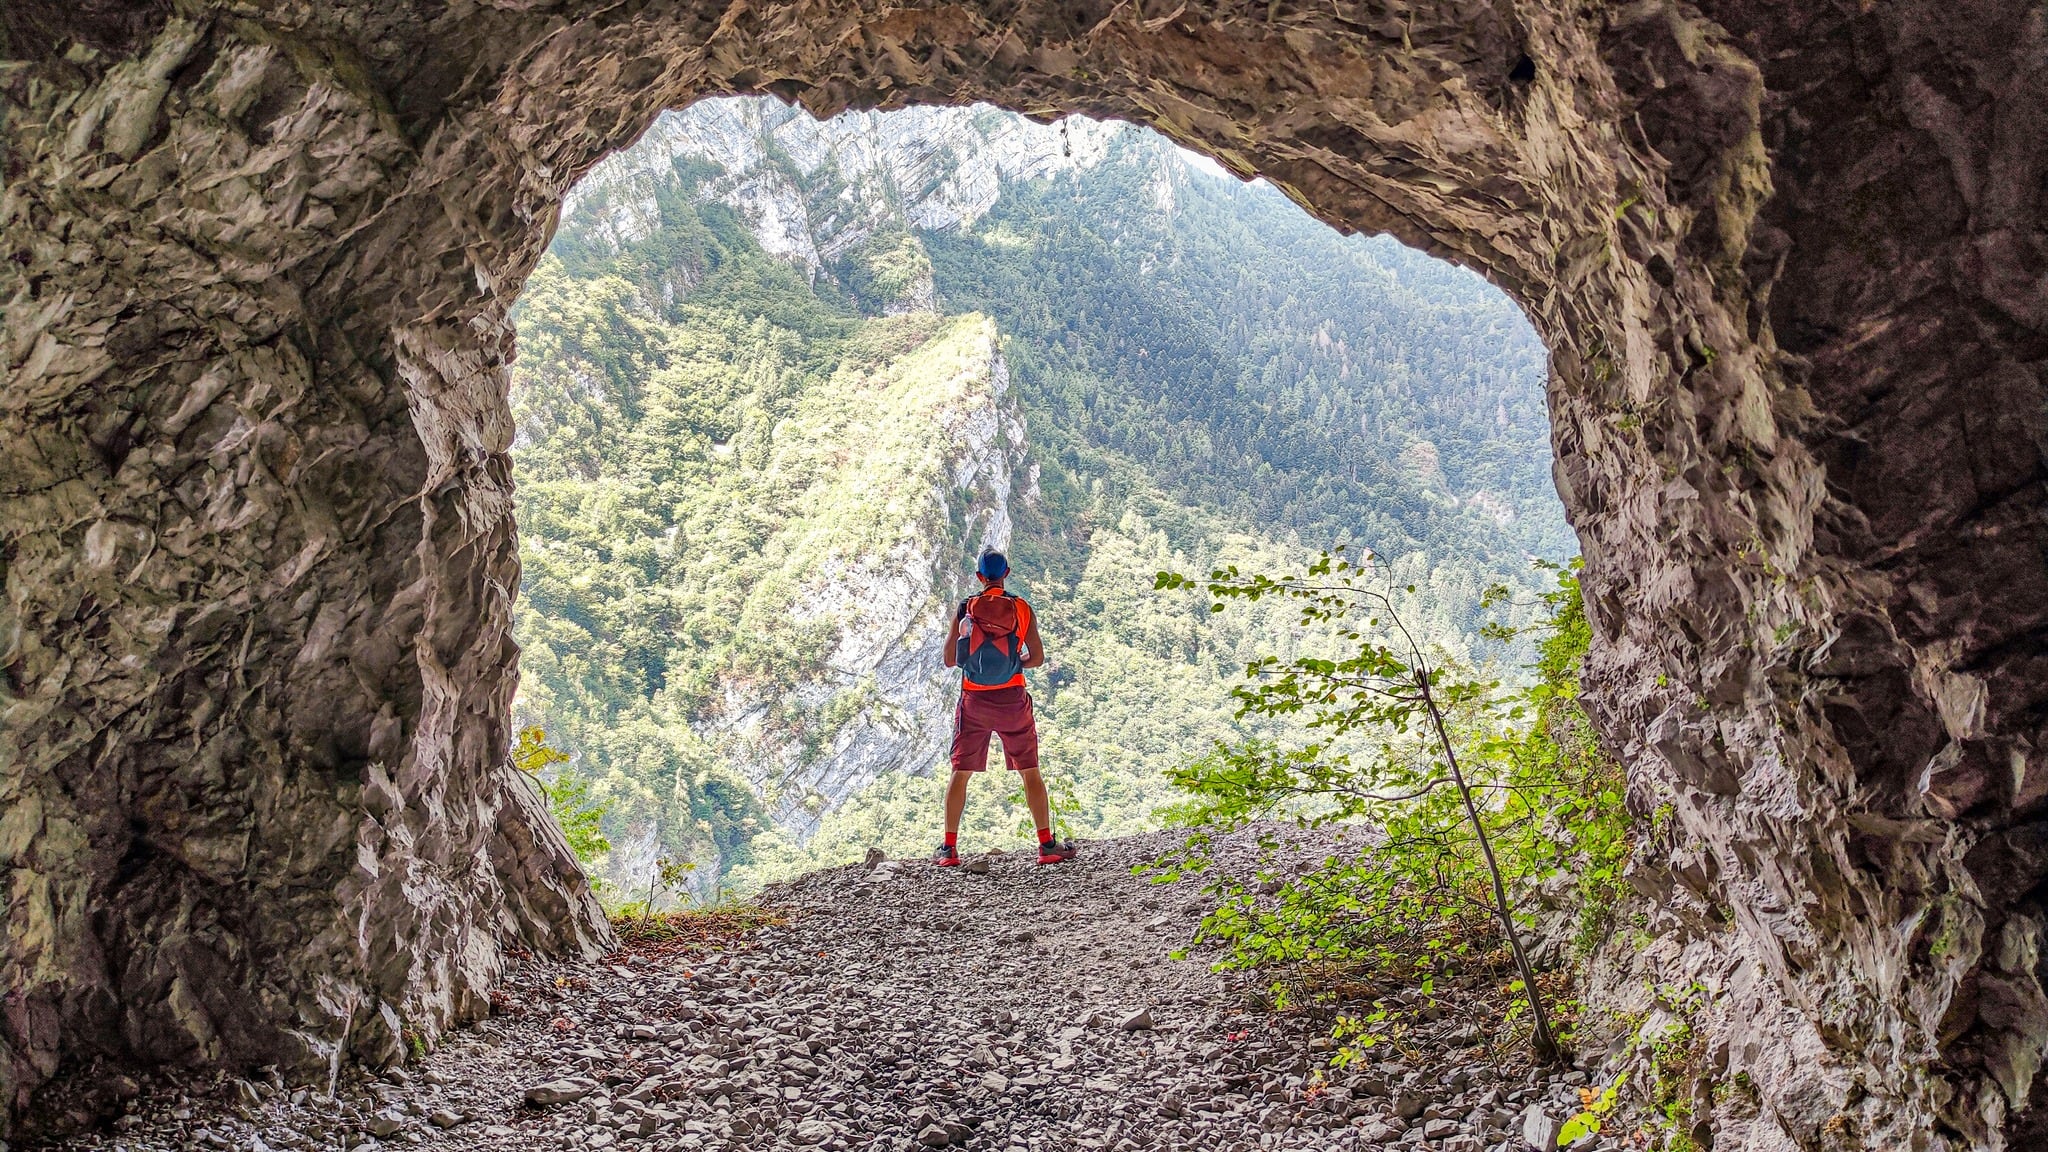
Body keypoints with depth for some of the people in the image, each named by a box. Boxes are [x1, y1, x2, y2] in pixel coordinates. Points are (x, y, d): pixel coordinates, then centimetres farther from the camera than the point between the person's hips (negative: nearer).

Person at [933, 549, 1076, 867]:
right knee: (1030, 772, 8)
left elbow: (949, 659, 1)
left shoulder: (965, 610, -2)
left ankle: (949, 849, 9)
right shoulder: (1022, 609, -3)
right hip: (1012, 700, 0)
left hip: (974, 701, 0)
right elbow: (1037, 657, -2)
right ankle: (1047, 845, 8)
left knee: (960, 773, 9)